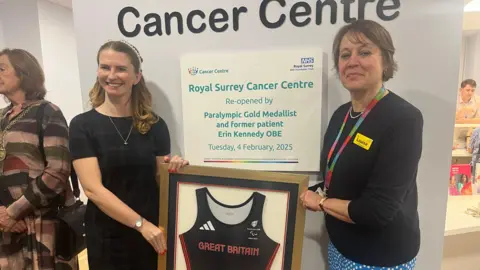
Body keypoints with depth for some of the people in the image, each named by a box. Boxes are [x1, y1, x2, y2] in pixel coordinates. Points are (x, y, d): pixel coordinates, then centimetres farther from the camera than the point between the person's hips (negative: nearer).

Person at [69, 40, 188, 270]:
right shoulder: (82, 125, -6)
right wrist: (140, 223, -20)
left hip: (154, 235, 2)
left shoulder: (155, 125, -1)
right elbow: (93, 188, -13)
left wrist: (172, 168, -16)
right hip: (106, 238, -2)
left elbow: (160, 182, 5)